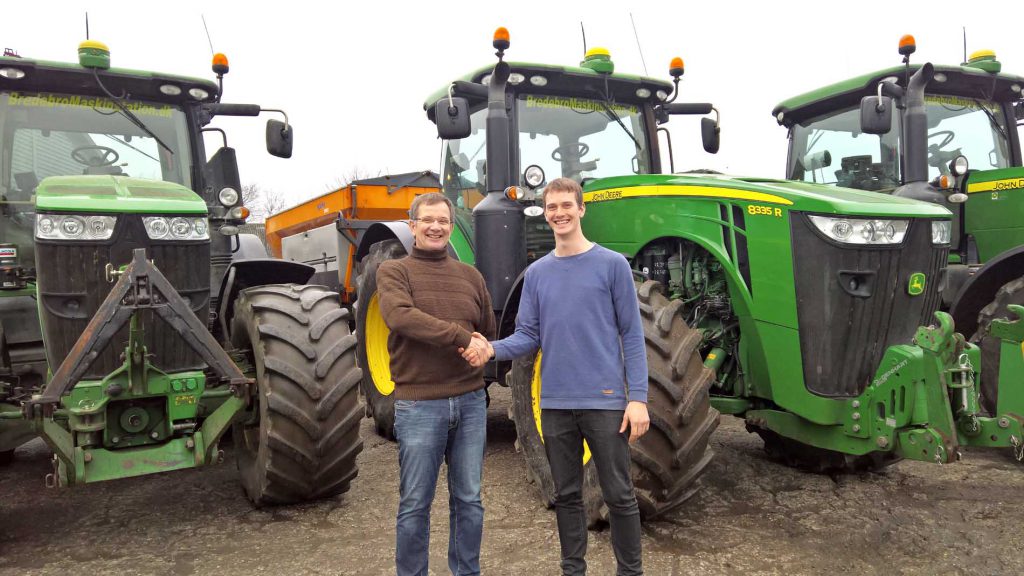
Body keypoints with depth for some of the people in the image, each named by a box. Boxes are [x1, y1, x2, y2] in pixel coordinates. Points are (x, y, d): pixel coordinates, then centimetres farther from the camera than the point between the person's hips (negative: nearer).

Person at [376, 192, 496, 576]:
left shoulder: (470, 275, 11)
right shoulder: (393, 271, 0)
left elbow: (488, 333, 19)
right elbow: (401, 316, -20)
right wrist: (461, 337, -23)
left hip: (471, 401, 4)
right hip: (419, 404, -3)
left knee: (468, 500, 14)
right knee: (415, 505, 7)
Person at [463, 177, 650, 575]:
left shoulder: (612, 265, -2)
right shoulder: (537, 273, 9)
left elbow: (632, 335, -4)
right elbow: (528, 336, 6)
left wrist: (638, 397, -11)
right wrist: (492, 349, -15)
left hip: (605, 401, -3)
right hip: (556, 404, 4)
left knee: (618, 495, 5)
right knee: (567, 495, 14)